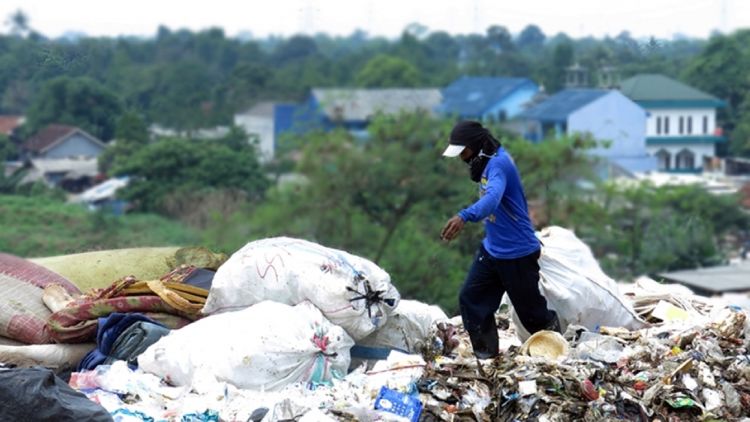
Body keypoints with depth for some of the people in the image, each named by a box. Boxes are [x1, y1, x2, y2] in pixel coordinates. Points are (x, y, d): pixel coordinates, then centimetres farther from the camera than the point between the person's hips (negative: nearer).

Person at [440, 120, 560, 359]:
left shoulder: (499, 163, -25)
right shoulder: (486, 163, 5)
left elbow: (492, 198, -45)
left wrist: (464, 217, -61)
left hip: (517, 254, -9)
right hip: (492, 250, 9)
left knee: (530, 311, 4)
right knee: (471, 300, 2)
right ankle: (485, 356, 10)